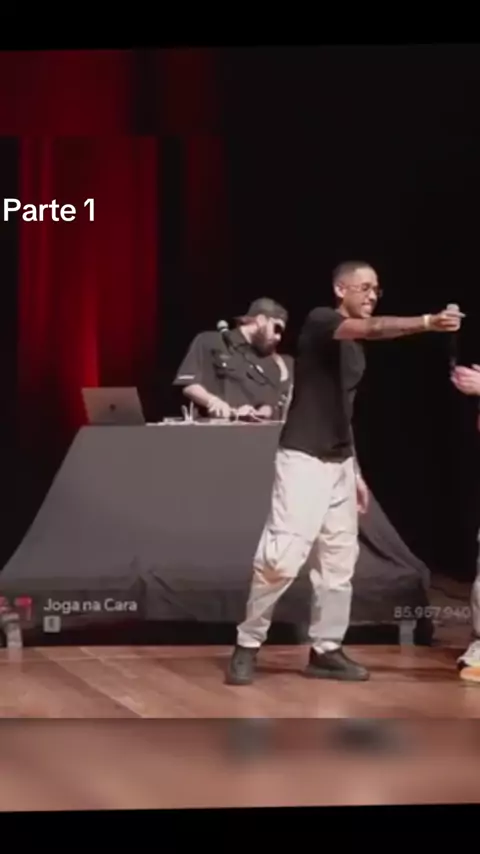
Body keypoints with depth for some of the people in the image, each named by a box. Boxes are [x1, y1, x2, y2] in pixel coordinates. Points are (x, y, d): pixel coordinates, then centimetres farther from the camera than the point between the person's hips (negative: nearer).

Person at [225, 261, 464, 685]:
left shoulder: (355, 349, 16)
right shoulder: (320, 322, -9)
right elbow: (372, 328, -29)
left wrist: (355, 471, 19)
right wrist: (427, 322, -40)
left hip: (339, 463, 9)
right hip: (304, 459, -9)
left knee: (339, 559, 9)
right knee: (283, 556, -14)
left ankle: (326, 651, 17)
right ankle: (247, 646, -2)